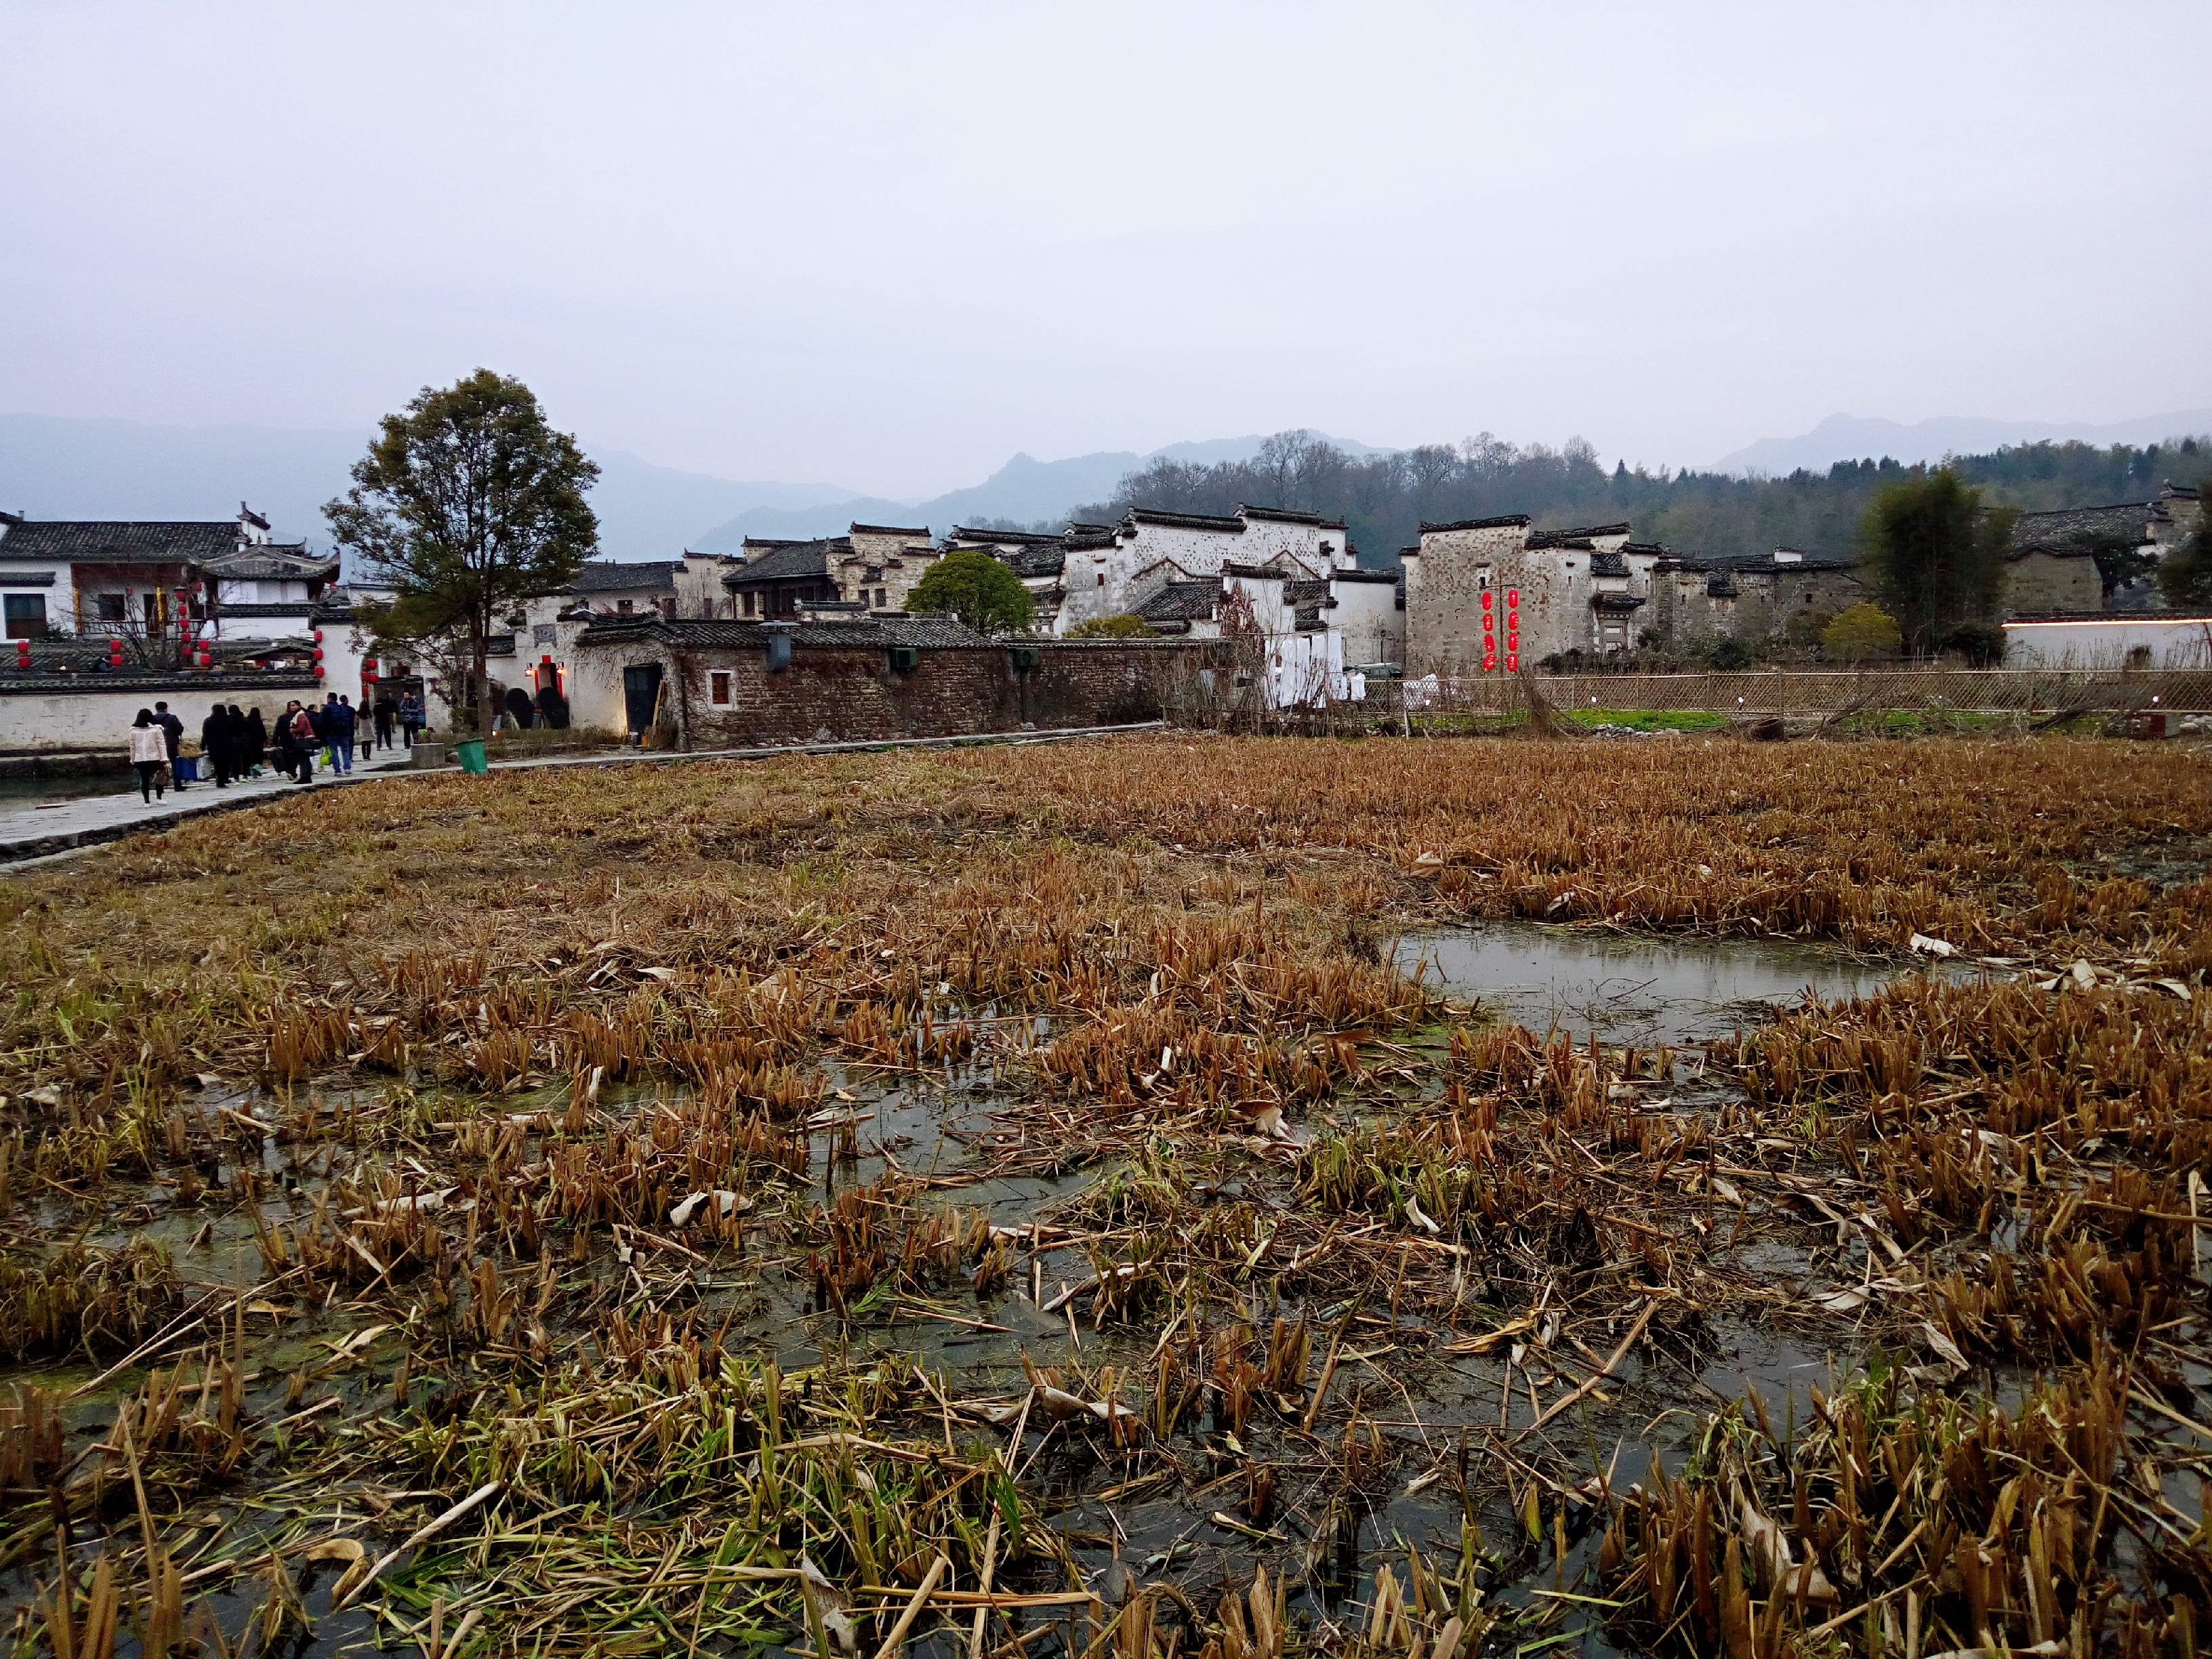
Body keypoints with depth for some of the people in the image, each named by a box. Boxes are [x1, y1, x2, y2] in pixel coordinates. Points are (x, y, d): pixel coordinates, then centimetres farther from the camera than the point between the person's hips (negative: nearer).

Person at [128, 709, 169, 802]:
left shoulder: (134, 730, 3)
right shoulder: (156, 728, -4)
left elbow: (132, 746, 8)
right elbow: (161, 744, -7)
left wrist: (133, 760, 16)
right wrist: (164, 758, -6)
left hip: (140, 760, 2)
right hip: (154, 759, -2)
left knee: (144, 780, 6)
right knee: (160, 777, 12)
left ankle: (147, 801, 4)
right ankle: (158, 797, 7)